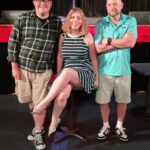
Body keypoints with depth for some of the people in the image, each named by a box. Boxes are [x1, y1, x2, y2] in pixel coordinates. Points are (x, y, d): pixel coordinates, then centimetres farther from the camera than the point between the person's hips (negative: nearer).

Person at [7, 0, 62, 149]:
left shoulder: (57, 22, -3)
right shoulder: (22, 19, -6)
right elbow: (13, 42, -2)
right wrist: (14, 65, -5)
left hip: (43, 70, -1)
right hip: (23, 67, 1)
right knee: (30, 101, 14)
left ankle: (38, 132, 24)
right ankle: (39, 126, 36)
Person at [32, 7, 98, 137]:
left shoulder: (87, 36, 0)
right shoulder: (63, 36, 8)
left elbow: (93, 58, 4)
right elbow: (60, 56, 13)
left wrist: (96, 77, 5)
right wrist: (58, 75, 10)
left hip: (85, 73, -2)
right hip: (66, 74, 2)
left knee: (67, 72, -38)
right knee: (62, 96, -31)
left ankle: (44, 103, -28)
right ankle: (54, 122, -7)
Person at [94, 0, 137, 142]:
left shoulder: (131, 21, -2)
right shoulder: (100, 23, -3)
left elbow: (131, 42, -16)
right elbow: (98, 48, -11)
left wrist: (109, 41, -13)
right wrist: (121, 41, -13)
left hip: (123, 70, 1)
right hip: (104, 70, 0)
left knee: (123, 101, 13)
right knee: (103, 101, 9)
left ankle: (119, 126, 34)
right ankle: (106, 126, 30)